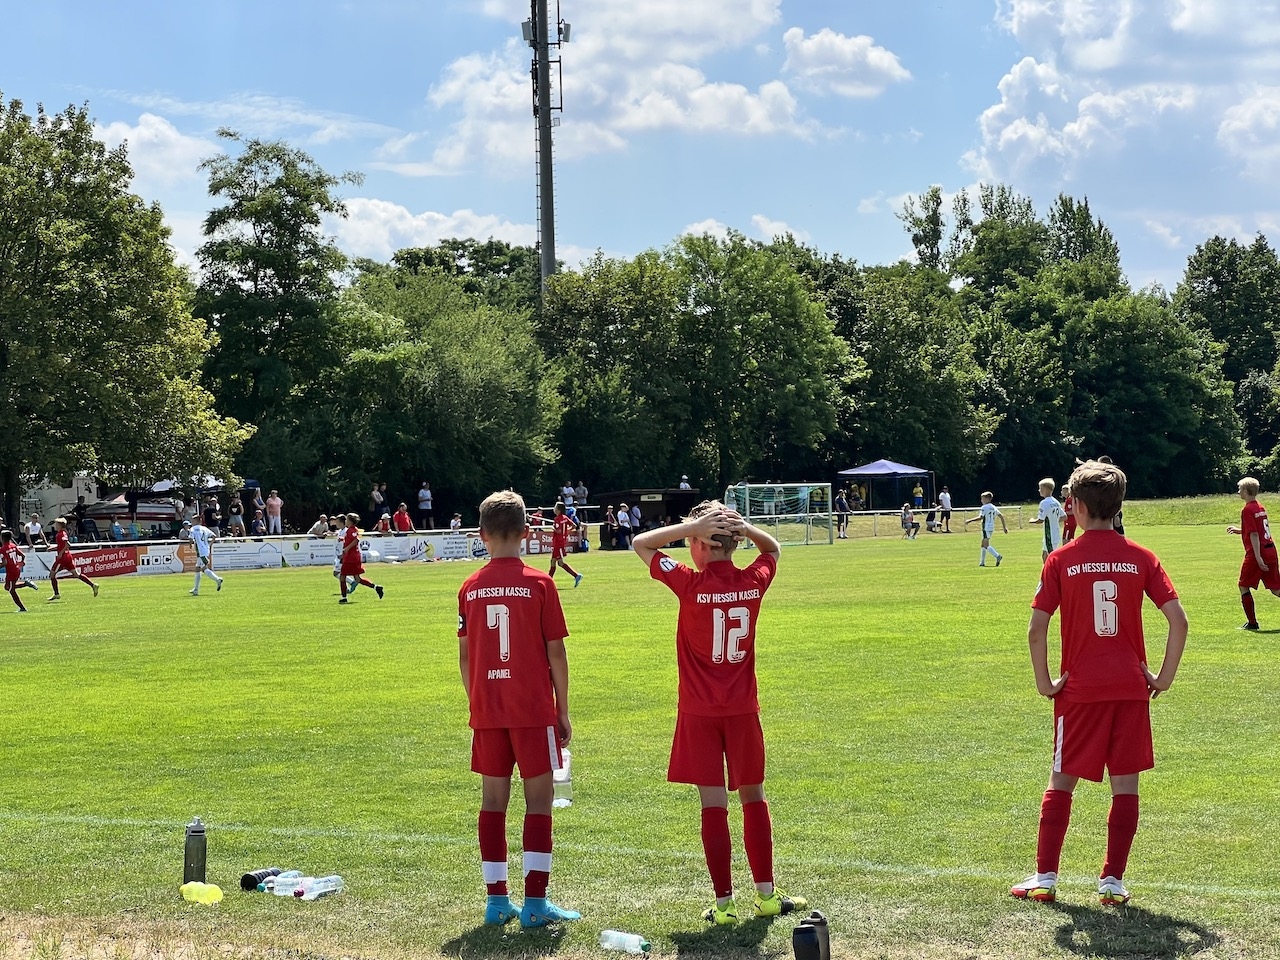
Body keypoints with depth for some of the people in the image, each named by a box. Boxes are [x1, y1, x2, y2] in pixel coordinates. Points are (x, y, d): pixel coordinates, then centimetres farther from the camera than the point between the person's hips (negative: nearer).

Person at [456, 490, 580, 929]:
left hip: (487, 712, 4)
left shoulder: (470, 588, 3)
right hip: (534, 711, -3)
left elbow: (464, 655, 6)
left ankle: (496, 899, 13)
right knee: (538, 799, 2)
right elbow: (555, 652, -6)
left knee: (493, 800, 10)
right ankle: (535, 902, 0)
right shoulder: (539, 584, -7)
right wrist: (563, 709, 3)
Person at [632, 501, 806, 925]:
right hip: (743, 709, 3)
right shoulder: (753, 582, -3)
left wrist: (694, 525, -12)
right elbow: (773, 549, 20)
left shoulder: (692, 585, -14)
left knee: (713, 804, 0)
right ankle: (766, 894, 20)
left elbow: (641, 543, -4)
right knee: (753, 798, 15)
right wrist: (745, 528, 0)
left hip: (699, 713, -3)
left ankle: (724, 902, 3)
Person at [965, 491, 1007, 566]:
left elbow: (980, 518, -19)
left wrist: (969, 521, -13)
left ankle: (998, 556, -26)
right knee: (983, 545, 14)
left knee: (986, 545, -11)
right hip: (991, 528, 9)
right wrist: (1004, 527, 18)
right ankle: (982, 562, 14)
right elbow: (1001, 516, 13)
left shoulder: (984, 507, -12)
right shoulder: (993, 507, 13)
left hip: (986, 528, -9)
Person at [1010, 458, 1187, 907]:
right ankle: (1113, 881, 6)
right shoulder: (1141, 558, 0)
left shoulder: (1062, 560, -4)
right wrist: (1164, 677, 2)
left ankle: (1045, 878, 10)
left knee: (1062, 780, 9)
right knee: (1125, 782, 7)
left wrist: (1044, 681, 0)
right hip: (1131, 686, 1)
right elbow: (1178, 620, -5)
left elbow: (1036, 629, -10)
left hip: (1080, 688, -1)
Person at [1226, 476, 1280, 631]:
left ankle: (1252, 622, 7)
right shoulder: (1261, 508, 14)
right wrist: (1239, 530, 23)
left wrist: (1258, 557, -22)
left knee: (1244, 587, 7)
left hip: (1257, 554, -8)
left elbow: (1254, 534, -19)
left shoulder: (1248, 510, -12)